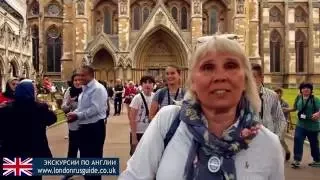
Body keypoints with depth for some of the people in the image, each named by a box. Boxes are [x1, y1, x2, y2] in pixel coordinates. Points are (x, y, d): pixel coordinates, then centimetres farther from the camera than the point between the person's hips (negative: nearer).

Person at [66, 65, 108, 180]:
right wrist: (74, 113, 0)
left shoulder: (98, 89, -16)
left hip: (95, 128, -9)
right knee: (84, 157, 19)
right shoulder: (85, 89, 13)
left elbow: (95, 109, -24)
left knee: (94, 158, 4)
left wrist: (77, 116, -20)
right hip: (84, 127, 9)